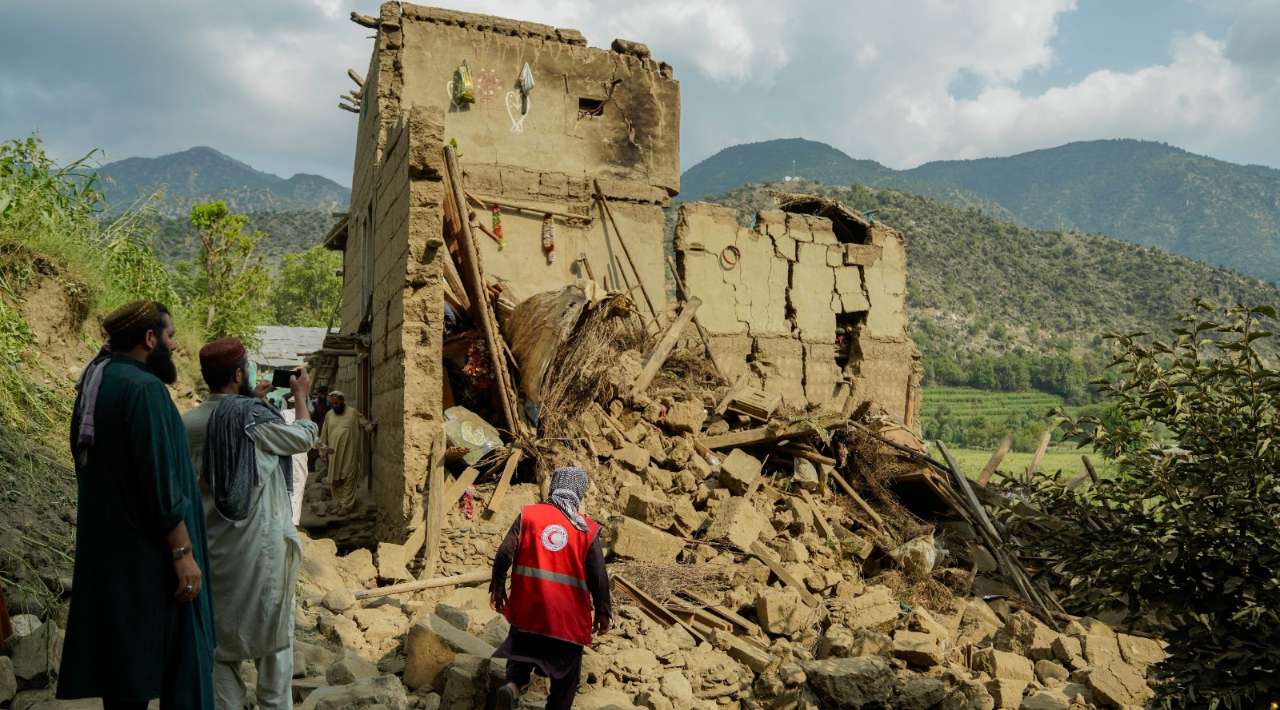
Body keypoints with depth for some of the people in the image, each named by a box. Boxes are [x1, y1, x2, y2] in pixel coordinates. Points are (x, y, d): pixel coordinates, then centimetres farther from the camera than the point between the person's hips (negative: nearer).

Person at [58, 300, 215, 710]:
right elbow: (159, 481, -22)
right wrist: (183, 551, -19)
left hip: (109, 548, 9)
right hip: (148, 552, -9)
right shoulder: (144, 388, -19)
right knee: (179, 658, 0)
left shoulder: (95, 384, 9)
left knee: (124, 654, 15)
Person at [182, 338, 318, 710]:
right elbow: (305, 437, 1)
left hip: (213, 547, 4)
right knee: (273, 635, 10)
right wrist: (300, 395, 16)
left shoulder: (188, 422, -1)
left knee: (220, 637, 13)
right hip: (261, 545, -4)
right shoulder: (254, 417, -15)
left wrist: (251, 400, 23)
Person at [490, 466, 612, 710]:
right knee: (566, 671, 15)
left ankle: (513, 684, -3)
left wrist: (497, 586, 9)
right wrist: (603, 611, 6)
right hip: (569, 614, -1)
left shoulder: (528, 514, 0)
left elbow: (504, 553, -4)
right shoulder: (588, 529, -3)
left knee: (523, 648, 23)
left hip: (527, 607, 2)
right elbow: (598, 574, -4)